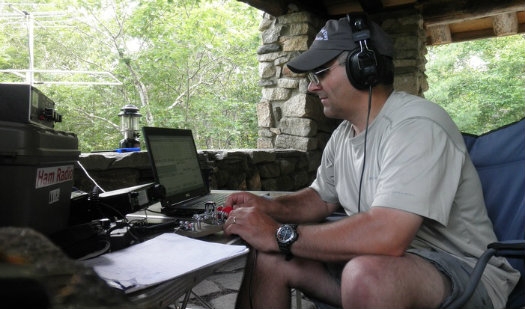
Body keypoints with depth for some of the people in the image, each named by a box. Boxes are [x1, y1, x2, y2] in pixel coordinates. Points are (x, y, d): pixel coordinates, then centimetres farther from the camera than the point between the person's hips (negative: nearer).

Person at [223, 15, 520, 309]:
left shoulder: (417, 125, -23)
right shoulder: (343, 135, 5)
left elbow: (386, 236, -34)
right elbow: (320, 199, 18)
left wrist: (280, 235, -25)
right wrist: (269, 207, -3)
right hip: (380, 258, 8)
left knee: (368, 274, -39)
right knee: (268, 257, -2)